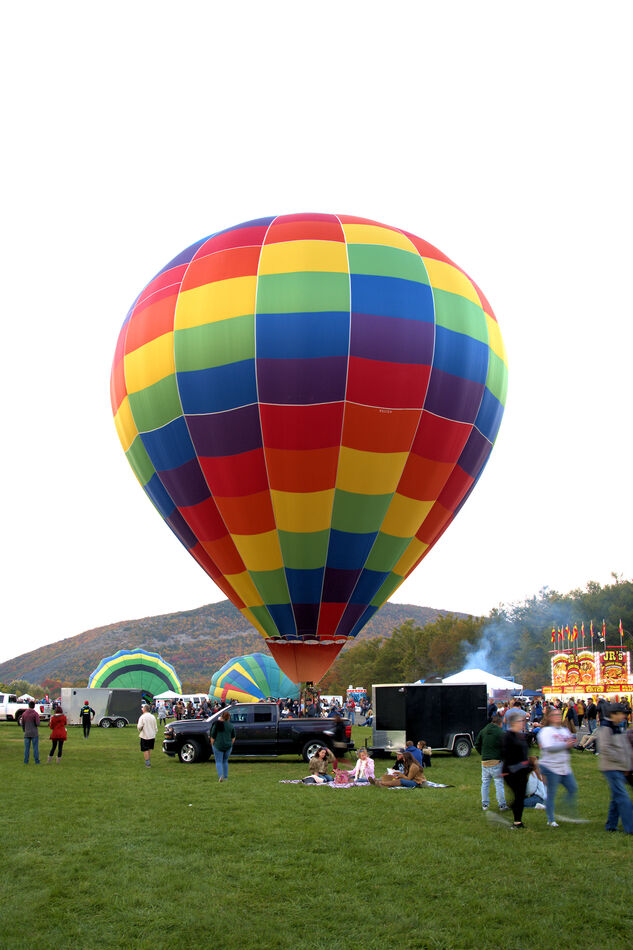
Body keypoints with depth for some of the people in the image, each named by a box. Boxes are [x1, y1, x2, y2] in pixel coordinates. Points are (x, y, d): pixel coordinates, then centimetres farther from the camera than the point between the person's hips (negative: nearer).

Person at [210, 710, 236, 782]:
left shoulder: (216, 725, -8)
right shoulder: (230, 725, 4)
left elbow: (212, 737, -7)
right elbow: (233, 737, 9)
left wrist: (212, 745, 4)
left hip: (218, 746, -4)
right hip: (228, 746, 4)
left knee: (218, 762, 1)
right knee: (225, 761, 17)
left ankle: (220, 775, -17)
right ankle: (226, 777, 17)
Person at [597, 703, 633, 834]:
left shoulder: (620, 728, 15)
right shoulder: (605, 728, -12)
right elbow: (605, 749, -20)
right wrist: (621, 761, -16)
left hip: (621, 769, 9)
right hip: (611, 768, -9)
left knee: (617, 797, 12)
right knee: (622, 797, -11)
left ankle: (611, 825, 21)